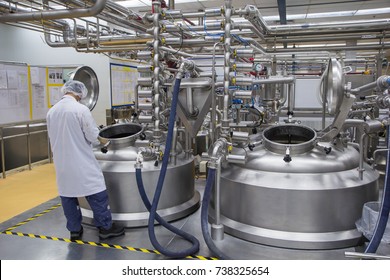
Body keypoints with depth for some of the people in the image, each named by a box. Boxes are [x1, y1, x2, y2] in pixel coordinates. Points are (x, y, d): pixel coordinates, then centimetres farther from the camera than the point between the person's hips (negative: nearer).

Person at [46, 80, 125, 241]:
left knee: (67, 194, 14)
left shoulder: (51, 112, 4)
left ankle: (74, 230, 23)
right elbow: (93, 136, -11)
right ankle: (105, 227, 11)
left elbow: (52, 138, 13)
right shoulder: (81, 109, -14)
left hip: (61, 163, 6)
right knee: (96, 193, 4)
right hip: (81, 161, -6)